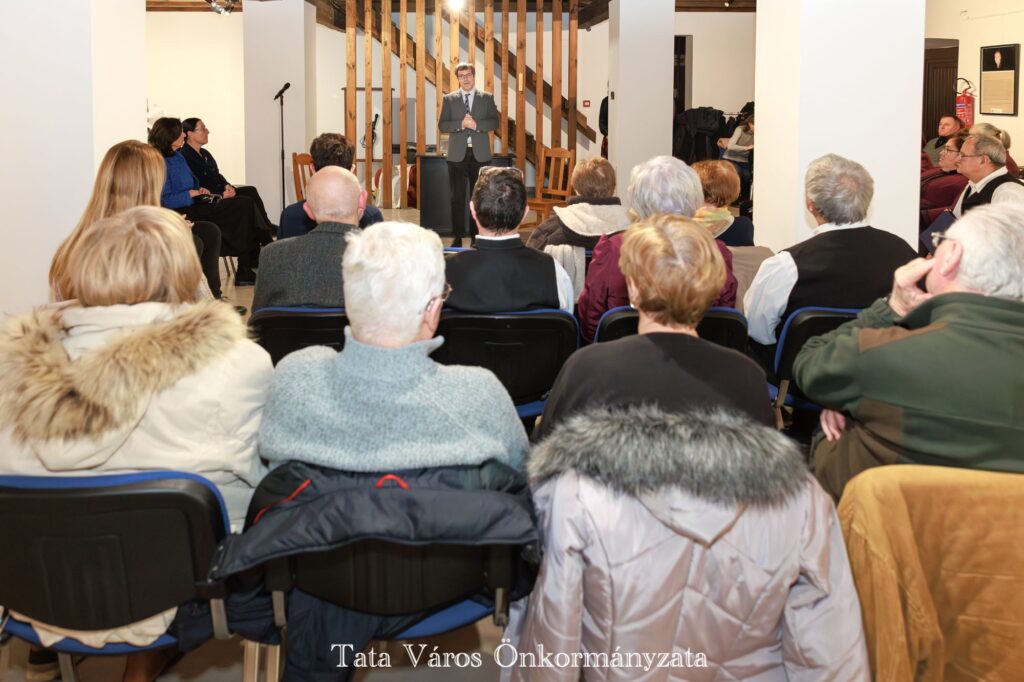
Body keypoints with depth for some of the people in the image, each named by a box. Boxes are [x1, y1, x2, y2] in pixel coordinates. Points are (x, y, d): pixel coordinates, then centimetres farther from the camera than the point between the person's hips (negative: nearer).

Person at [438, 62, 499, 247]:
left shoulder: (487, 98, 8)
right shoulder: (449, 99, 7)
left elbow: (494, 122, 0)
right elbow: (442, 125, -1)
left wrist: (476, 124, -16)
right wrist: (461, 124, -16)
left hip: (480, 154, 0)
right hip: (457, 154, 0)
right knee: (457, 197, 1)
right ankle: (458, 236, 7)